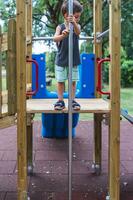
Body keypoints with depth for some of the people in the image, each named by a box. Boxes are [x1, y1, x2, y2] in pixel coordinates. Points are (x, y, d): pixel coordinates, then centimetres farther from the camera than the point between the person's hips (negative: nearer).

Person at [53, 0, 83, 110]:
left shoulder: (77, 26, -1)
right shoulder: (60, 27, -6)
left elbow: (78, 32, -25)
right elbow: (55, 38, -22)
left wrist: (74, 23, -48)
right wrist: (63, 35, -45)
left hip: (73, 60, 1)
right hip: (61, 60, -1)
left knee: (73, 81, 7)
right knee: (60, 81, 5)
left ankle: (72, 100, 18)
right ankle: (60, 100, 16)